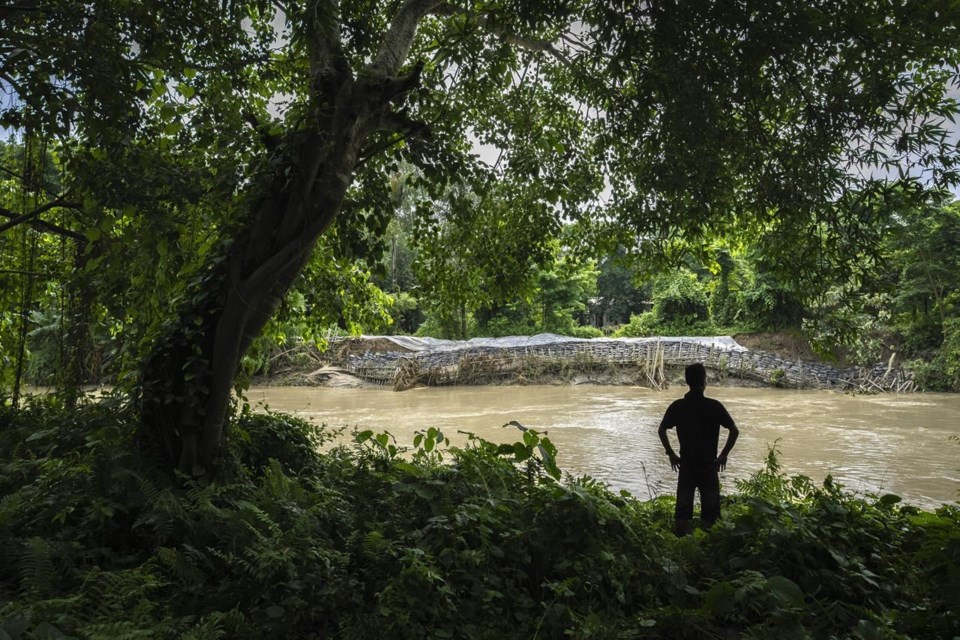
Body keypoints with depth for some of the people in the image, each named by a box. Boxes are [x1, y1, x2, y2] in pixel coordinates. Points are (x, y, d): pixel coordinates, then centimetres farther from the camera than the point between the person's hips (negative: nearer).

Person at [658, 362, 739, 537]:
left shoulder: (677, 406, -3)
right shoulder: (714, 406, -9)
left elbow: (662, 430, -2)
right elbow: (734, 431, -8)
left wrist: (671, 454, 6)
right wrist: (724, 455, 0)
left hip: (686, 465, 2)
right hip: (709, 465, -2)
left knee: (683, 510, 10)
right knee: (709, 512, 9)